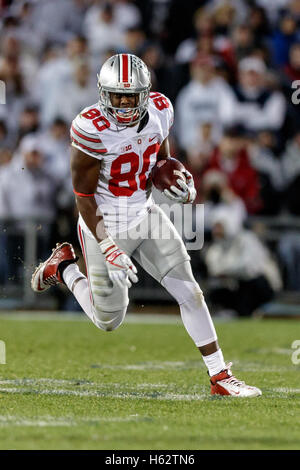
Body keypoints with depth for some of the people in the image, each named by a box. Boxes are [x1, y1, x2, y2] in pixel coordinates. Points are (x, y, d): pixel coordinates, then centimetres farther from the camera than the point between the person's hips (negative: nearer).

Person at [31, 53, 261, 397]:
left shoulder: (159, 111, -8)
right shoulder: (92, 129, -26)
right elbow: (84, 197, -18)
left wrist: (181, 187, -13)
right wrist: (108, 249, -24)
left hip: (145, 216, 5)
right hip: (106, 226, -5)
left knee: (189, 292, -5)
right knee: (108, 322, 9)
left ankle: (220, 377, 2)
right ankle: (64, 267, 35)